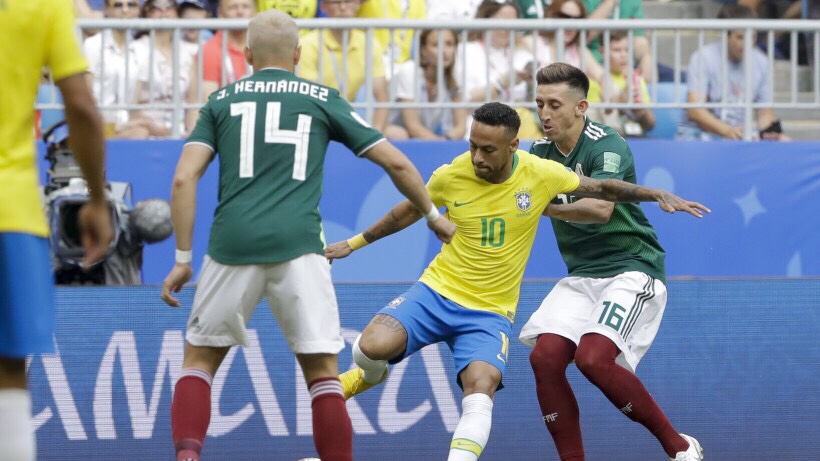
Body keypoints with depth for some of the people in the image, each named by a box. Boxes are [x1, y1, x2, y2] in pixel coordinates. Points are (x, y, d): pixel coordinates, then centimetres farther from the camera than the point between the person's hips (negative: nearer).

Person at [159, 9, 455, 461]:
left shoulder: (222, 99, 15)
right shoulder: (322, 98, 14)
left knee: (199, 359, 16)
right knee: (323, 372, 7)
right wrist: (433, 215, 32)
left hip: (232, 244, 1)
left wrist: (183, 259, 8)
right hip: (298, 247, -1)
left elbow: (184, 178, 4)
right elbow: (395, 162, 16)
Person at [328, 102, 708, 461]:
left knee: (481, 386, -28)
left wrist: (656, 194, -4)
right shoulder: (451, 176, -8)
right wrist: (355, 243, 20)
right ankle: (369, 377, 14)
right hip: (437, 292, 0)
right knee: (372, 346, -24)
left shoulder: (541, 174, -9)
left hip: (491, 312, 0)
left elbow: (601, 188, 8)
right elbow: (409, 211, 13)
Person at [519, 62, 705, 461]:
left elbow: (601, 209, -30)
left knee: (593, 357, -25)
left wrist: (547, 207, -40)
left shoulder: (606, 146, -16)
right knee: (545, 357, -13)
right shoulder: (541, 153, 7)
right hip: (581, 275, 7)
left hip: (631, 268, -7)